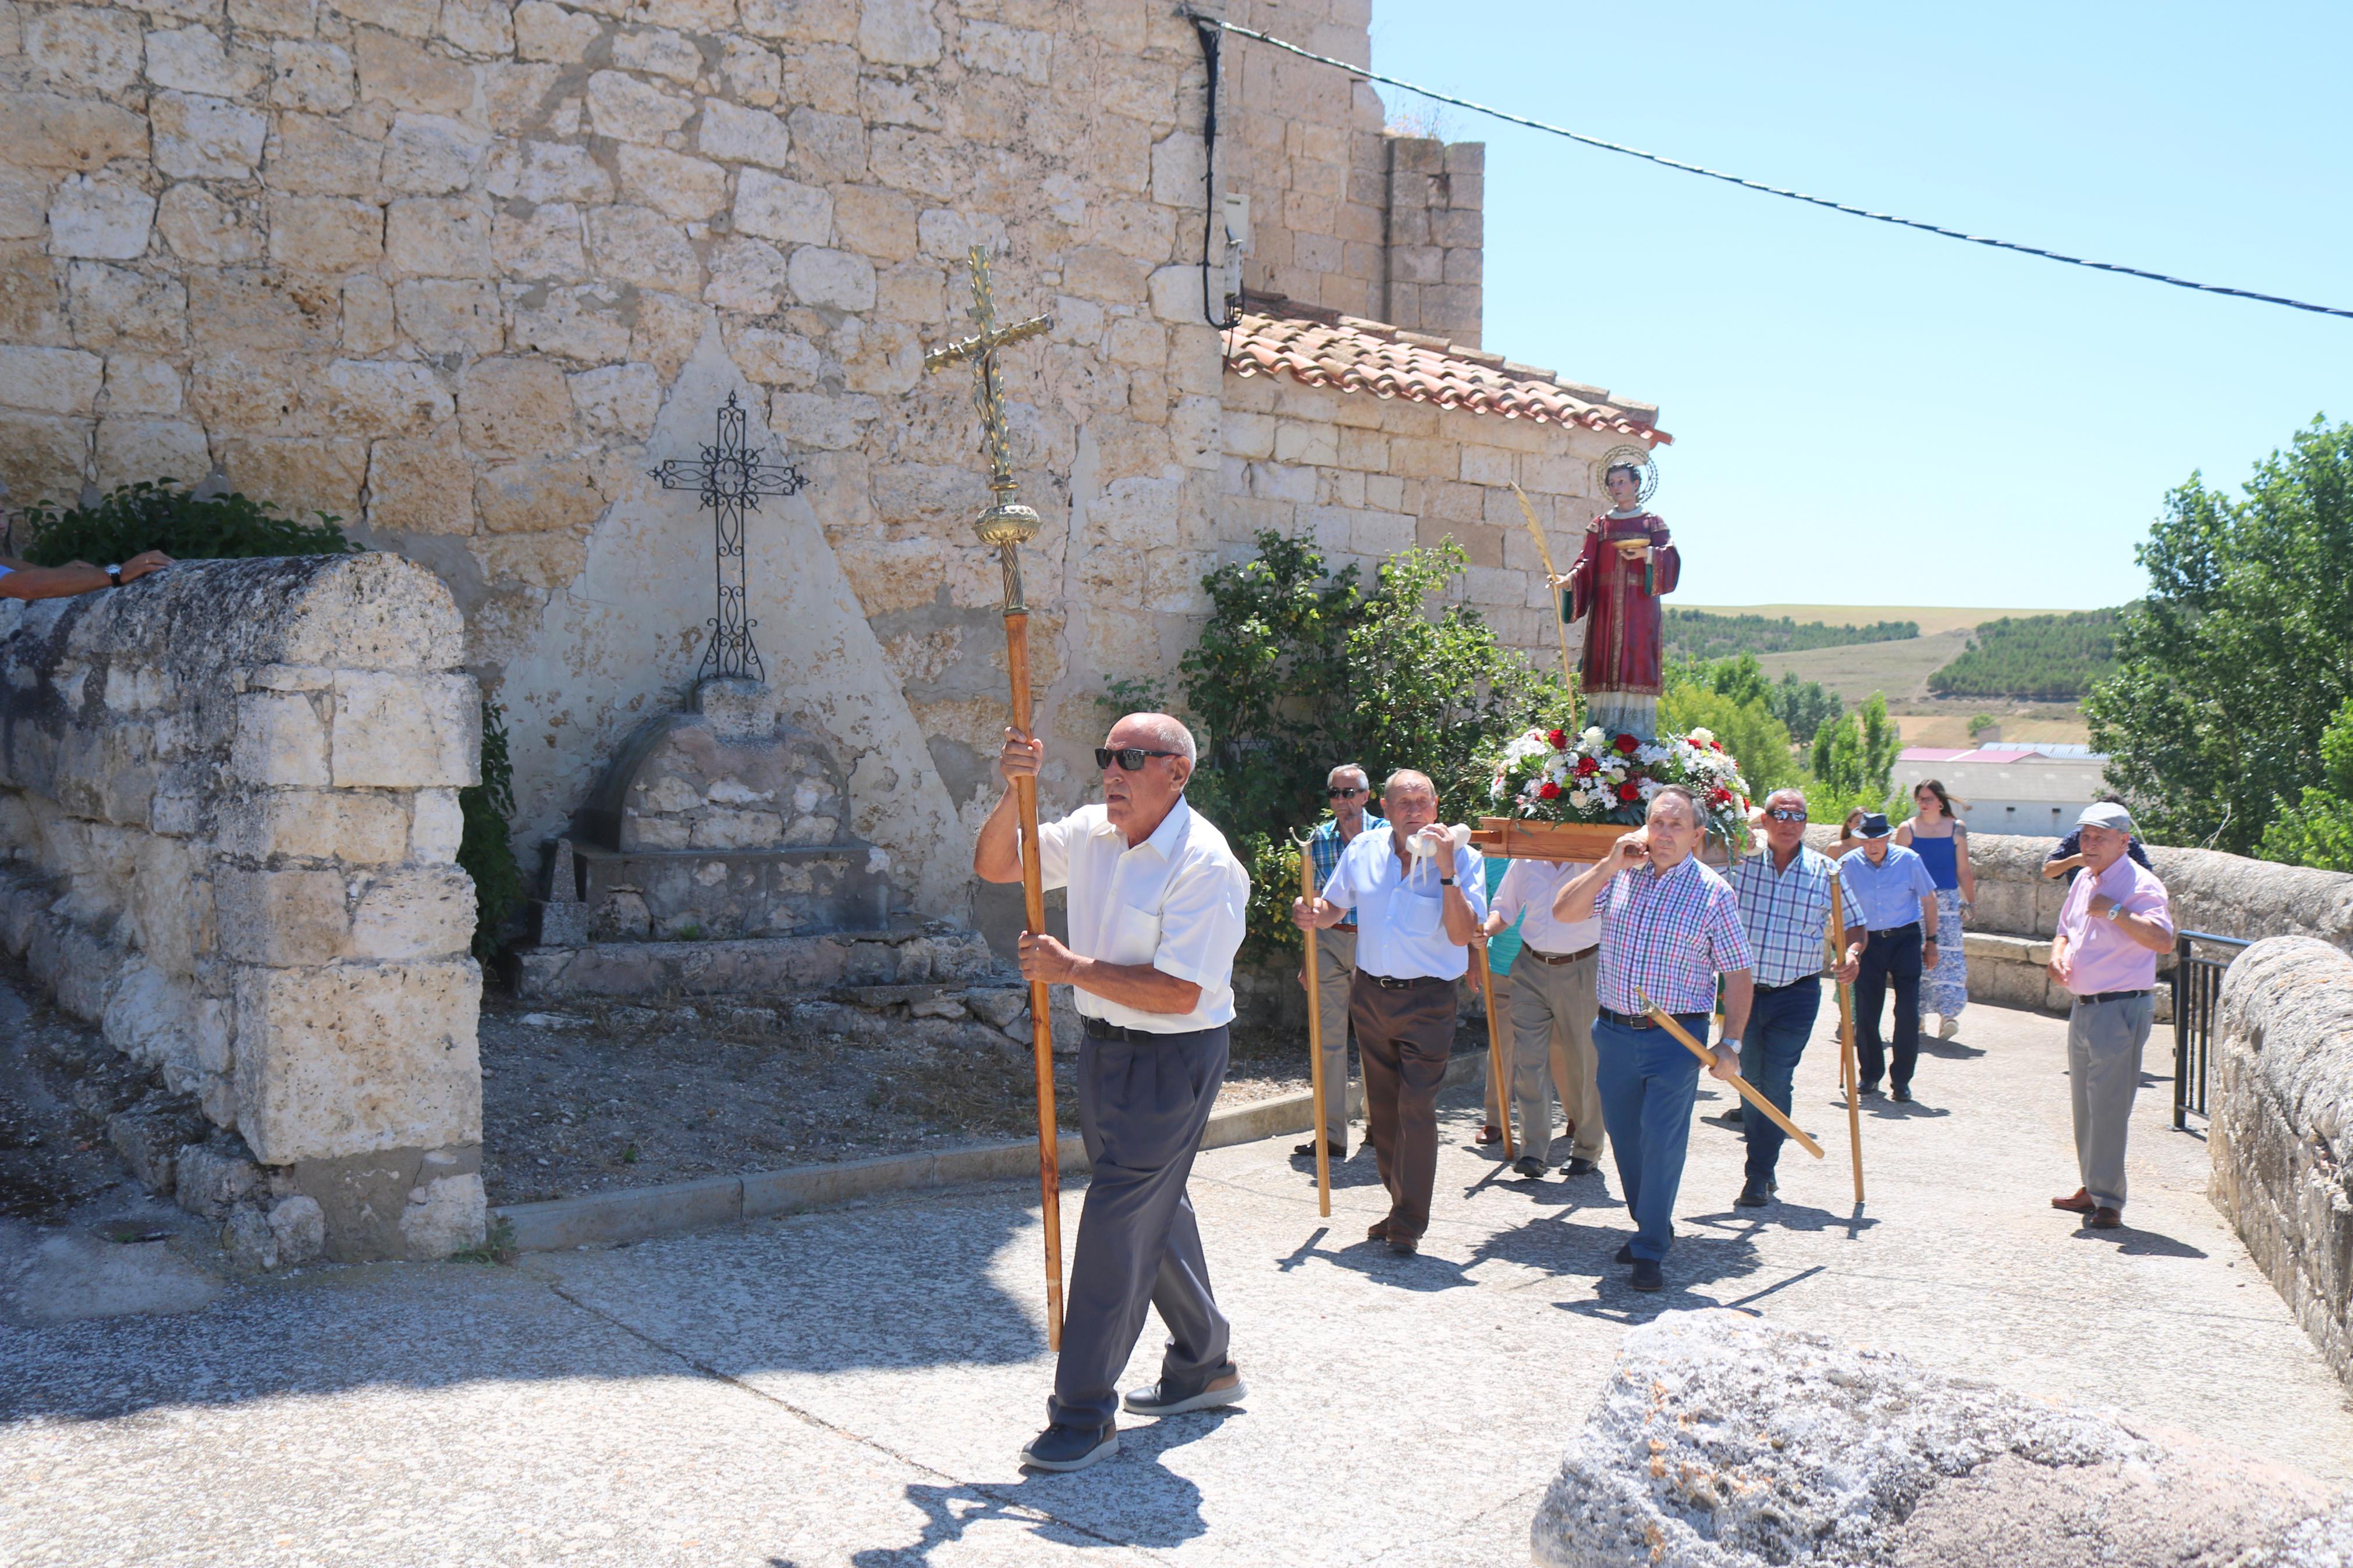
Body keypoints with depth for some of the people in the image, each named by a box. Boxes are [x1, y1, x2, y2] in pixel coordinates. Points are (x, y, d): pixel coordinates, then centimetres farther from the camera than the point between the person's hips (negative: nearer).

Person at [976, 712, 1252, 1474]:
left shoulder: (1204, 865, -20)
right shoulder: (1093, 833, 3)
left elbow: (1178, 993, -24)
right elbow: (994, 866, 7)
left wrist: (1073, 969, -22)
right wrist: (1011, 795, -11)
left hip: (1170, 1061, -8)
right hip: (1105, 1047, 8)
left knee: (1117, 1219, -7)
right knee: (1156, 1208, 19)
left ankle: (1085, 1414, 3)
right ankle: (1204, 1365, 38)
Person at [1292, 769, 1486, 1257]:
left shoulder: (1461, 859, -8)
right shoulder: (1364, 850, 3)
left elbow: (1462, 934, -17)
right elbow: (1333, 909, 16)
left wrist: (1446, 870, -25)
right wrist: (1312, 914, -7)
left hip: (1427, 1001, -4)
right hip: (1369, 993, 5)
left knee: (1415, 1109, -10)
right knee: (1382, 1108, 12)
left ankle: (1409, 1225, -1)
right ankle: (1400, 1205, 26)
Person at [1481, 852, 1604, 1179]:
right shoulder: (1525, 861, 3)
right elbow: (1504, 909, 13)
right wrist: (1487, 930, -6)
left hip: (1580, 970, -3)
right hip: (1531, 969, 3)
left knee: (1583, 1061, 6)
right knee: (1528, 1058, -5)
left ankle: (1587, 1148, 21)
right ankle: (1533, 1150, -2)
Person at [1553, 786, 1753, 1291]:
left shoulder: (1712, 893, -5)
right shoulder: (1619, 878, 4)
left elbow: (1737, 973, -4)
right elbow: (1563, 912, -3)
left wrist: (1730, 1043, -11)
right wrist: (1609, 865, -12)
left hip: (1676, 1036, -4)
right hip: (1614, 1030, 4)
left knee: (1661, 1137, -8)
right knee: (1624, 1135, 13)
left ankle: (1650, 1251, 3)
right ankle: (1652, 1226, 33)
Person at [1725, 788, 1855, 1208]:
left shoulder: (1825, 872, 0)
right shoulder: (1737, 862, -1)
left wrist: (1851, 956, -14)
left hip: (1796, 996, -1)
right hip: (1743, 989, 1)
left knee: (1776, 1082, -6)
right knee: (1751, 1079, 11)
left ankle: (1758, 1179, 2)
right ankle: (1763, 1166, 30)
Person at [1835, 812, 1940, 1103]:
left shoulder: (1908, 860, -6)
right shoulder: (1848, 865, -5)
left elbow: (1928, 900, 6)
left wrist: (1931, 941, 6)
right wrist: (1848, 949, 0)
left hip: (1905, 939, -1)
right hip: (1868, 940, 1)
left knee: (1908, 1011, -8)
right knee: (1865, 1012, 2)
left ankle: (1901, 1079, 2)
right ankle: (1870, 1074, 20)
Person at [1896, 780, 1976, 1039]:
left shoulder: (1957, 828, 6)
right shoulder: (1907, 830, 5)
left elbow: (1963, 870, 8)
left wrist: (1971, 901, 6)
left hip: (1948, 901, 0)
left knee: (1948, 955, -11)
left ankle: (1949, 1013, -16)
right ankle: (1917, 1013, 11)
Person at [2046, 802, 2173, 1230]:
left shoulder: (2140, 885, -12)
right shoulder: (2085, 881, 14)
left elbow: (2163, 941, -26)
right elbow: (2066, 930, 24)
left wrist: (2115, 912, -27)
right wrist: (2058, 953, 3)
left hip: (2122, 1009, -9)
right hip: (2083, 1006, 9)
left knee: (2109, 1105, -9)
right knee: (2084, 1103, 15)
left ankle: (2109, 1201, -3)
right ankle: (2092, 1188, 25)